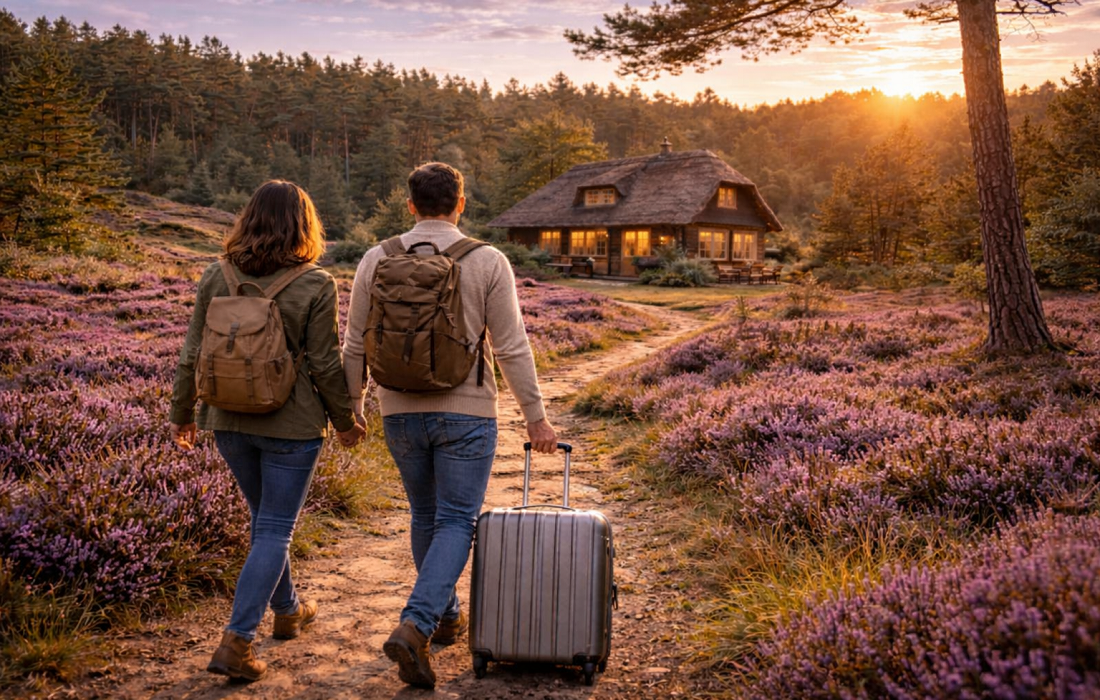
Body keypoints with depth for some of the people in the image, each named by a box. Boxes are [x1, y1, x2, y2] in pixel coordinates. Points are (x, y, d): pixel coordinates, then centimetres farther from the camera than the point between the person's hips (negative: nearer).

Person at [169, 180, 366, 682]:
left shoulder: (216, 277, -2)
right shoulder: (315, 286, -12)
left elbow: (193, 355, 2)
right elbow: (326, 365, -10)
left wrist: (182, 413, 15)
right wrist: (346, 421, 4)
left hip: (228, 422, 5)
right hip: (291, 424, -4)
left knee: (264, 518, 22)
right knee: (274, 531, 5)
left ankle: (288, 611, 39)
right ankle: (236, 642, 0)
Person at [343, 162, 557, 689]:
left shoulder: (376, 261, 0)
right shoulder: (487, 263, -7)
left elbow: (355, 347, 3)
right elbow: (512, 349, -8)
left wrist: (351, 407, 16)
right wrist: (536, 417, -2)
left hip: (401, 413, 3)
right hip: (466, 413, -3)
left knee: (426, 515, 20)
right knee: (456, 523, 4)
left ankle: (446, 616, 34)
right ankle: (414, 628, -12)